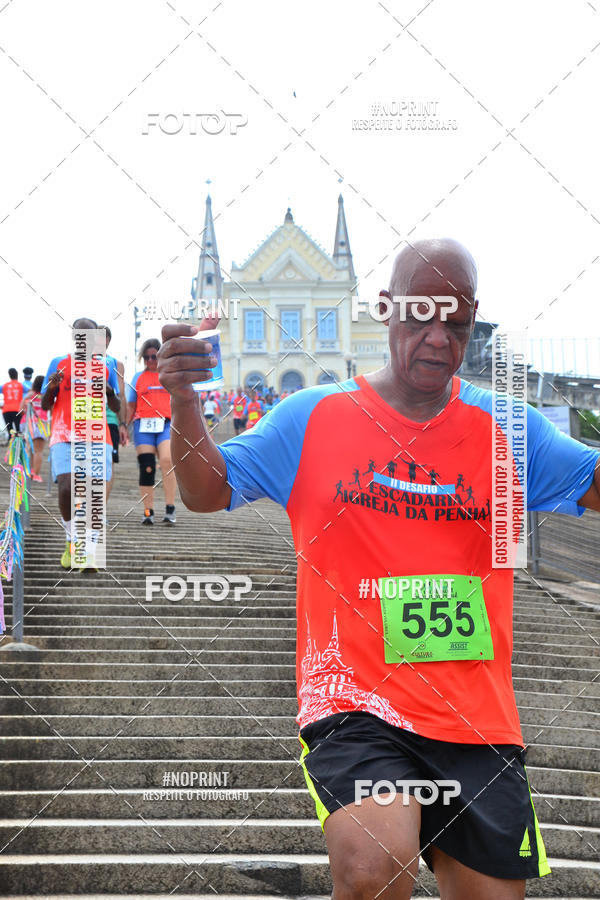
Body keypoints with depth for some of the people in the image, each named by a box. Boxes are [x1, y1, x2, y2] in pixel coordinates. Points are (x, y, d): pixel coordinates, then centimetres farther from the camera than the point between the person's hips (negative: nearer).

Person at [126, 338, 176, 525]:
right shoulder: (138, 377, 15)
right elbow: (131, 406, 16)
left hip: (166, 425, -1)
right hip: (143, 425, 1)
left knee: (167, 461, -21)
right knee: (146, 469, -2)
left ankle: (170, 510, -19)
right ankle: (148, 512, 2)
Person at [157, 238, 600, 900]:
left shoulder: (505, 428, 6)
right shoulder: (311, 418, 2)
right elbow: (206, 492, 3)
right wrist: (184, 403, -16)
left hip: (480, 722, 3)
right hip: (355, 705, -3)